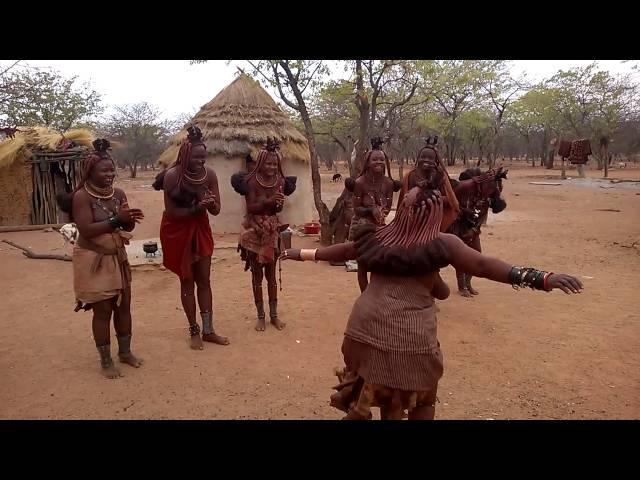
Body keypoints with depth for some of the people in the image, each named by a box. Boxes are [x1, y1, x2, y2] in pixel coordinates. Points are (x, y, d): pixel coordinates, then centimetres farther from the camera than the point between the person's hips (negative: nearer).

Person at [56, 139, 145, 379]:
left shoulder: (118, 193, 3)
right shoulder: (82, 196, -15)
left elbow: (128, 228, 5)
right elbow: (86, 230, -23)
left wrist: (130, 219, -18)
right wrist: (116, 220, -28)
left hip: (118, 258, 6)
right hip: (93, 260, -6)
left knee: (123, 306, 13)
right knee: (102, 310, 1)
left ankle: (125, 351, 30)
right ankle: (105, 361, 17)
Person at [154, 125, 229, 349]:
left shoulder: (209, 174, -11)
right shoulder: (172, 175, -22)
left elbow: (216, 210, -7)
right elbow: (171, 212, -20)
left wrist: (210, 203, -29)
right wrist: (196, 207, -32)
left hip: (200, 229, 4)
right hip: (177, 231, -4)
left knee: (204, 280, 8)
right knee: (187, 281, 6)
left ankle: (208, 330, 18)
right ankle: (194, 331, 20)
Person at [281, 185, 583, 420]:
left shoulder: (377, 237, 8)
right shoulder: (440, 245, -6)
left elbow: (343, 251, 19)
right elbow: (483, 265, -15)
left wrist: (302, 254, 35)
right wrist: (543, 279, -18)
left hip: (366, 325, 5)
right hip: (411, 334, -4)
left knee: (382, 390, 26)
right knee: (421, 398, 20)